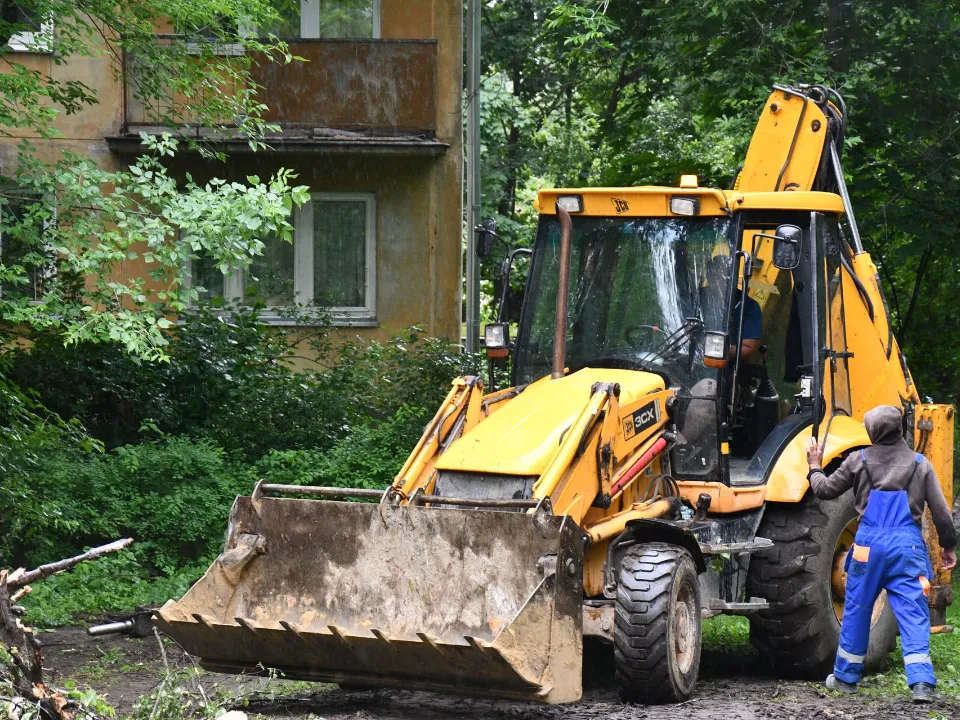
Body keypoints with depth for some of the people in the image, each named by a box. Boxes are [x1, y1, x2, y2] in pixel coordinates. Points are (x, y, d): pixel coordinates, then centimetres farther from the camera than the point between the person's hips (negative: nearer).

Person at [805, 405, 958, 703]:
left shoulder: (859, 461, 2)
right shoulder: (920, 464, 4)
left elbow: (825, 490, 10)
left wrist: (815, 467, 29)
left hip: (870, 543, 0)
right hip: (908, 544, 0)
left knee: (857, 611, 14)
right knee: (913, 614, -3)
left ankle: (846, 676, 24)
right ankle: (922, 682, -15)